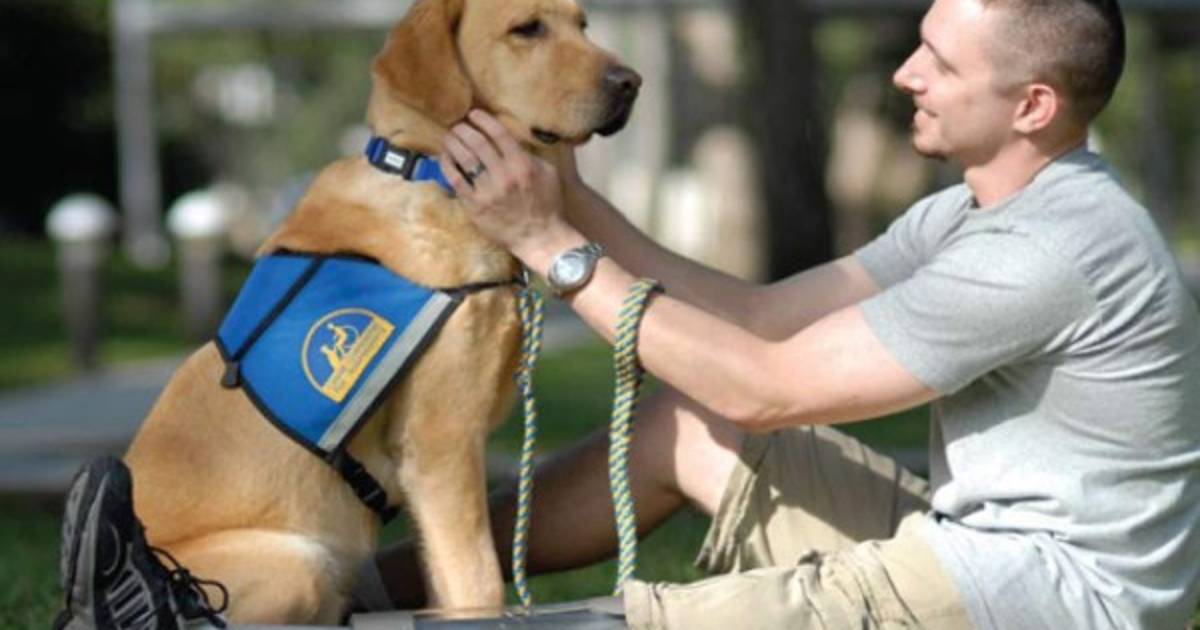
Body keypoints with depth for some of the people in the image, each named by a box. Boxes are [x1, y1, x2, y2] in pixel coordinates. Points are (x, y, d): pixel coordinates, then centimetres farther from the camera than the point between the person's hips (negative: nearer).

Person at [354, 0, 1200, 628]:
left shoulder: (1055, 246, -23)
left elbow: (767, 390, -20)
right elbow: (762, 317, 7)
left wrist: (551, 244, -15)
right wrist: (574, 202, 0)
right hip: (976, 544, 10)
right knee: (685, 426, 12)